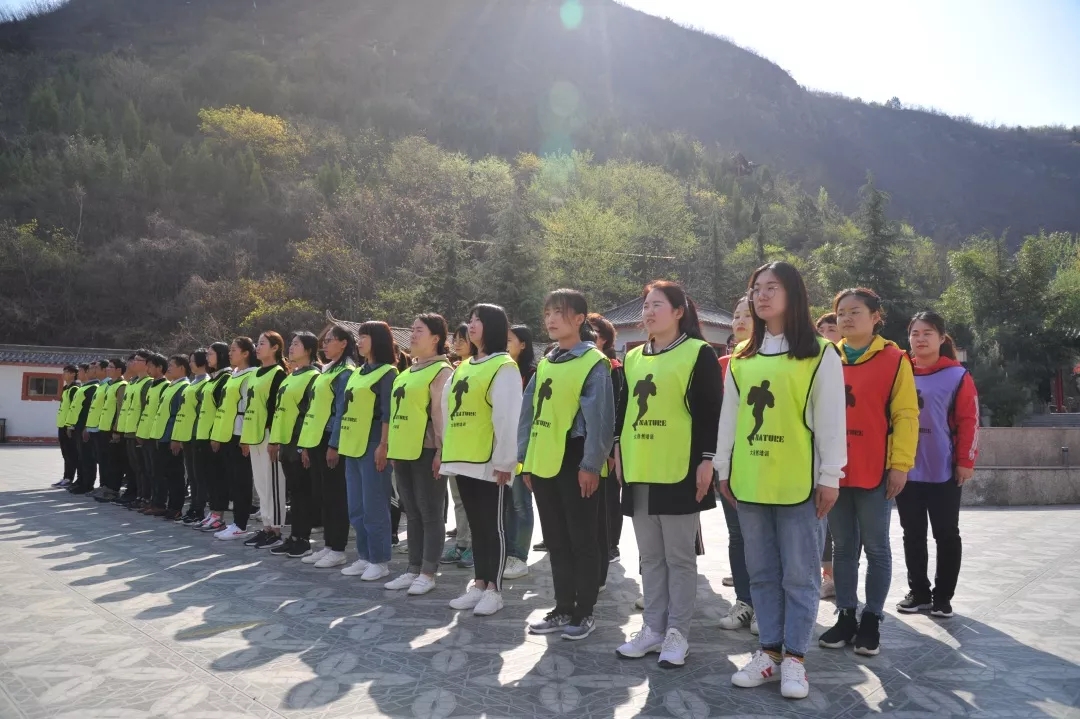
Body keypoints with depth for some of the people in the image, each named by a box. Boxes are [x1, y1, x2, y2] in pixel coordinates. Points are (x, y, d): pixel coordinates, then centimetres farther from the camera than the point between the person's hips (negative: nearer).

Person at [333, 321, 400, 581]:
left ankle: (379, 561, 5)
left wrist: (383, 445, -18)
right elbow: (346, 408, 18)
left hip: (372, 445, -9)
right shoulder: (357, 373, 17)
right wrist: (341, 442, 15)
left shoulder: (388, 373, -7)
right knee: (356, 508, 11)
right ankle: (364, 557, 20)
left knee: (374, 506, -4)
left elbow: (388, 414, -13)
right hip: (353, 445, 9)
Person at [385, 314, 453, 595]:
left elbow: (440, 413, -15)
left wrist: (441, 450, -19)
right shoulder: (407, 372, 18)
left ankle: (428, 573, 5)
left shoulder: (441, 371, -8)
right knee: (413, 514, 13)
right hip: (404, 451, 9)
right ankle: (413, 569, 21)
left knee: (430, 514, -1)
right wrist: (393, 445, 17)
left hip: (426, 451, -9)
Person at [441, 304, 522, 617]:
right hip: (464, 459, 8)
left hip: (490, 462, -8)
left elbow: (508, 417, -14)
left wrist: (504, 460, -17)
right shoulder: (463, 367, 16)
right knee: (475, 525, 13)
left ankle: (493, 589, 8)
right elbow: (449, 410, 18)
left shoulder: (504, 367, -9)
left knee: (493, 525, 1)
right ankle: (479, 584, 22)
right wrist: (449, 451, 14)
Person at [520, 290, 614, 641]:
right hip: (544, 463, 7)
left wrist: (591, 464, -15)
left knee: (582, 541, 4)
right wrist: (526, 460, 11)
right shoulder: (545, 364, 13)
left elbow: (600, 418, -13)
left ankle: (584, 613, 15)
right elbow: (528, 413, 15)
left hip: (575, 463, -7)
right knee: (556, 542, 14)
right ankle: (563, 609, 25)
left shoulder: (593, 363, -8)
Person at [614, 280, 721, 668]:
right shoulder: (633, 357, 13)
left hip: (680, 469, -6)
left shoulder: (699, 353, -4)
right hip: (640, 470, 6)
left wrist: (707, 460, -13)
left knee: (679, 555, 3)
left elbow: (710, 411, -9)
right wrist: (618, 450, 12)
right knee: (650, 556, 12)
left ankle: (677, 633, 13)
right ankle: (653, 628, 22)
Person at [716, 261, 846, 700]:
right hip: (750, 480, 5)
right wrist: (724, 469, 11)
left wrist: (829, 476, -8)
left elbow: (831, 419, -5)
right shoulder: (741, 358, 12)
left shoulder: (820, 355, -2)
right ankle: (770, 652, 20)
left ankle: (794, 658, 13)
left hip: (799, 482, -4)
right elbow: (729, 416, 14)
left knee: (799, 573, 2)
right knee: (762, 572, 10)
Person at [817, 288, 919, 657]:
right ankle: (846, 616, 22)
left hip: (874, 470, -4)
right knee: (843, 547, 12)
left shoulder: (894, 359, -3)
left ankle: (871, 620, 18)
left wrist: (900, 464, -11)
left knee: (876, 548, 6)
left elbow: (906, 415, -6)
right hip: (833, 470, 4)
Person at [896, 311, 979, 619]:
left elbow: (969, 421, -5)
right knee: (913, 535, 11)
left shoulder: (957, 376, -4)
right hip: (906, 471, 3)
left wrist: (966, 461, -8)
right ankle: (918, 592, 23)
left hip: (944, 472, -3)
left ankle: (942, 596, 18)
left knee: (946, 535, 7)